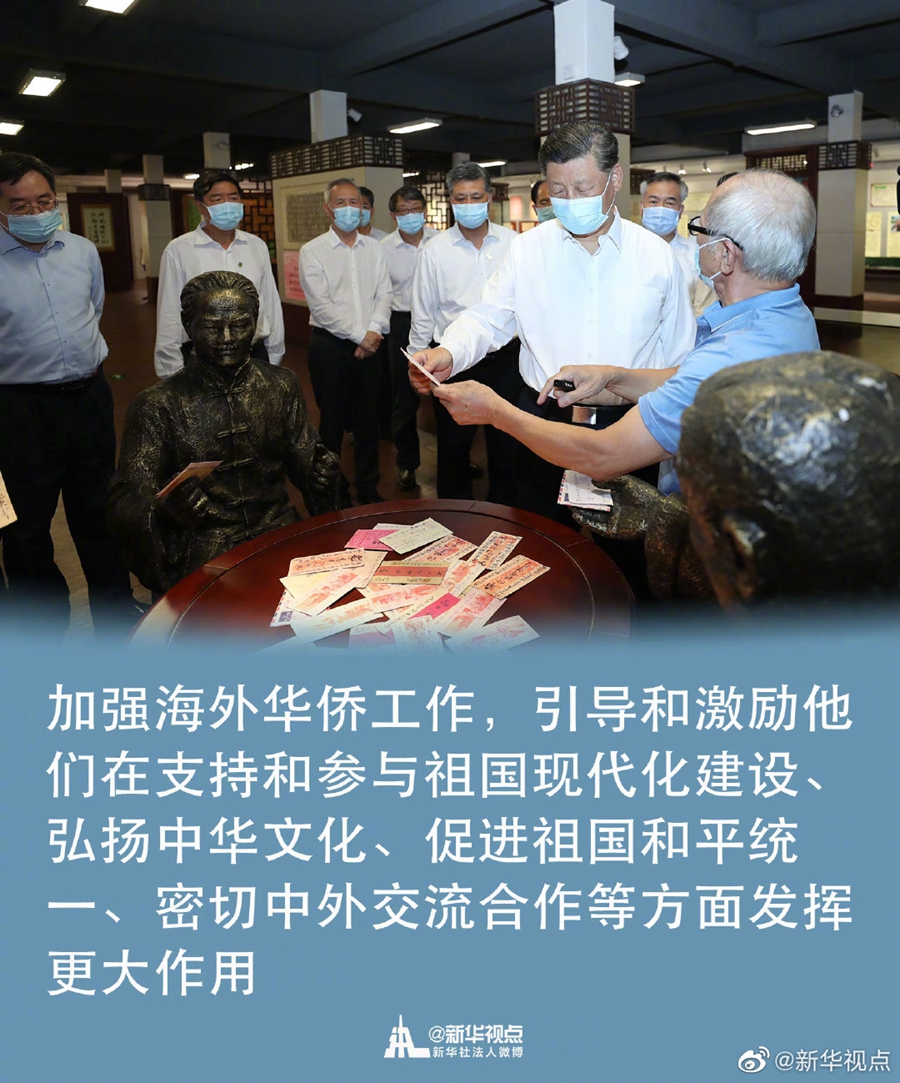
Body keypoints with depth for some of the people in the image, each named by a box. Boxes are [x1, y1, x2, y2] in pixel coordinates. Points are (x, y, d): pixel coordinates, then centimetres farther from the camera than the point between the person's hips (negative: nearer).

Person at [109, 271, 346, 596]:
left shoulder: (281, 385, 7)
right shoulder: (156, 405, -3)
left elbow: (305, 467, 13)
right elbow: (125, 505, -7)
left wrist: (325, 476, -11)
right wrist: (162, 511, -30)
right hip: (202, 556, -3)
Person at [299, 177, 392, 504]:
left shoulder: (373, 248, 11)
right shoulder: (312, 251, -2)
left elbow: (384, 294, 4)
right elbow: (321, 305, -10)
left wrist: (374, 332, -11)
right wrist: (359, 335, -13)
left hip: (369, 344, 4)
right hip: (331, 345, -3)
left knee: (368, 418, 11)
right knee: (332, 419, 3)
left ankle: (368, 487, 23)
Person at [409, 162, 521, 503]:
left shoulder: (514, 243, 0)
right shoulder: (435, 250, -1)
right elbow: (422, 315, 4)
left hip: (503, 359, 0)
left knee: (505, 445, 12)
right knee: (453, 447, 11)